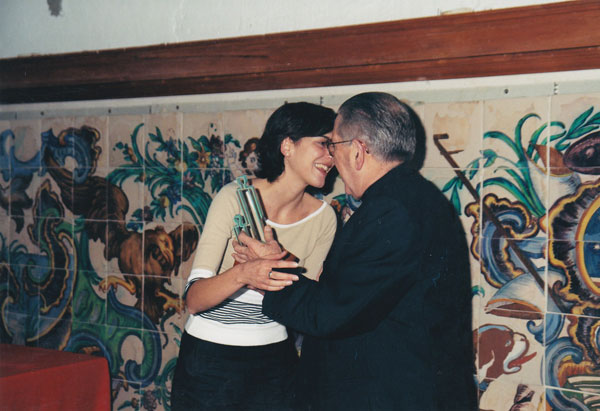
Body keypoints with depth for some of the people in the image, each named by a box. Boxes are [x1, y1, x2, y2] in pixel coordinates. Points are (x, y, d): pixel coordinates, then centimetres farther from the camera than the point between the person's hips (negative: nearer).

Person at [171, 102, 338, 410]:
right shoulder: (235, 198, -15)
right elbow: (193, 300, -21)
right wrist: (242, 275, -39)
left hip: (274, 361, 4)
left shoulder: (323, 217, -4)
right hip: (209, 359, -3)